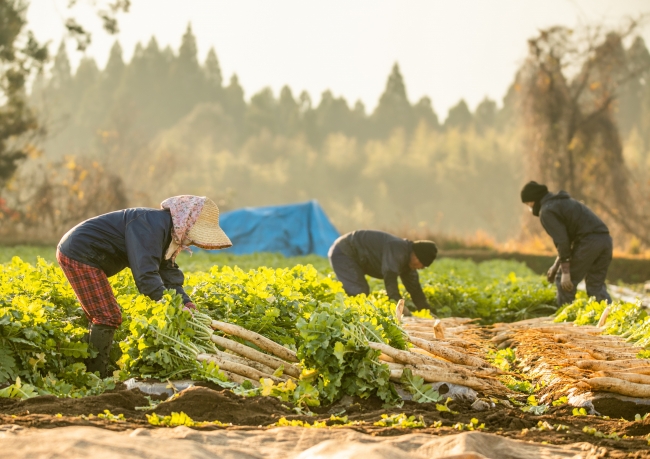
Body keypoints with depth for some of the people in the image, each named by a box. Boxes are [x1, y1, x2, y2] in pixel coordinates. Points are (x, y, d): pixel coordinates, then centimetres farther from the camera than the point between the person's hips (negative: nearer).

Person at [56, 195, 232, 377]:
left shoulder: (167, 232, 9)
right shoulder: (152, 224, -23)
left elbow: (169, 273, 6)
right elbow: (146, 274, -30)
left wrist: (186, 302, -9)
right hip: (79, 254, -11)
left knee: (100, 319, 17)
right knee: (108, 318, -10)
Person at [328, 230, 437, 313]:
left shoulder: (407, 260, 6)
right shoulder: (398, 250, -27)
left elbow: (415, 289, 11)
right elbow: (390, 278, -39)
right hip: (343, 253, -10)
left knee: (363, 292, 13)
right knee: (358, 293, -18)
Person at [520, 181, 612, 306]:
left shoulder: (546, 212, -1)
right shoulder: (562, 202, 29)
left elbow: (562, 241, -11)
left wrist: (565, 272, -10)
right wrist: (556, 265, 35)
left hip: (589, 241, -9)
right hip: (605, 239, 9)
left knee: (565, 283, 4)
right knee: (596, 285, 15)